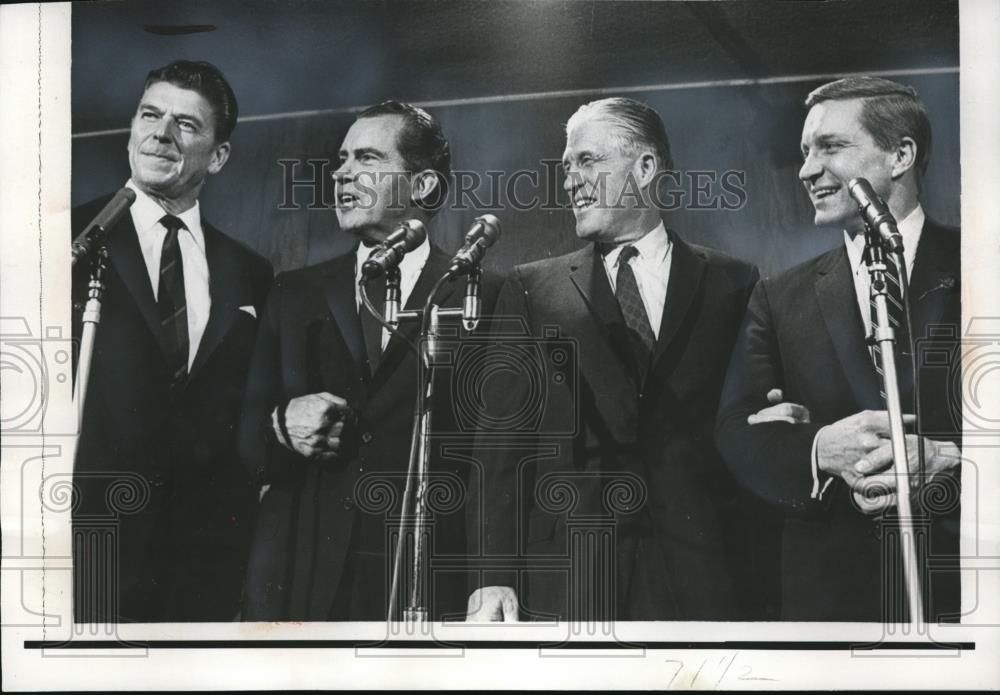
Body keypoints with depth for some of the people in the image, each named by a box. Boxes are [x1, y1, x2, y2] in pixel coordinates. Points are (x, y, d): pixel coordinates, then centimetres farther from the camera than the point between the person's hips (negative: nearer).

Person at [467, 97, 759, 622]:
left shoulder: (735, 286, 7)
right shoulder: (531, 289, 9)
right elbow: (503, 443, 3)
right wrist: (493, 575, -7)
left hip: (699, 580, 0)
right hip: (562, 580, 1)